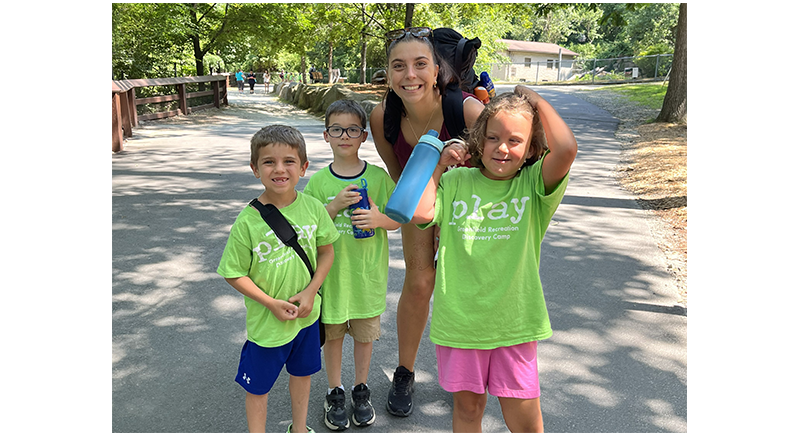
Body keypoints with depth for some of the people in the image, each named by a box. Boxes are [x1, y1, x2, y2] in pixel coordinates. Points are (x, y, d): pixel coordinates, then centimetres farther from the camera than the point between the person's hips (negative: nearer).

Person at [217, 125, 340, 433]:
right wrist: (271, 303, -16)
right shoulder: (248, 221, -20)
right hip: (265, 321, -3)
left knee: (302, 372, 24)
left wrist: (310, 291, -10)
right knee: (257, 386, 14)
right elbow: (233, 273, -12)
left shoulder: (313, 207, -11)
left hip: (306, 314, 4)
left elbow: (327, 250, 1)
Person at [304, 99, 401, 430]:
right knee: (333, 334, 14)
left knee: (364, 334, 15)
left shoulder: (379, 176, -5)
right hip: (332, 273, 0)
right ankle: (335, 392, 34)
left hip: (367, 273, 0)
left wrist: (379, 219, -20)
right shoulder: (319, 181, -5)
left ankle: (361, 389, 37)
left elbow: (399, 218, 1)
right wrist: (335, 206, -20)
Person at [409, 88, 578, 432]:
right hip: (459, 319, 2)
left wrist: (538, 103, -9)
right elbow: (420, 213, -14)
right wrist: (439, 165, -4)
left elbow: (566, 149, -23)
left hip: (514, 322, -1)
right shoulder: (457, 181, 1)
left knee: (524, 420, 8)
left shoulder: (534, 183, -4)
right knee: (467, 407, 19)